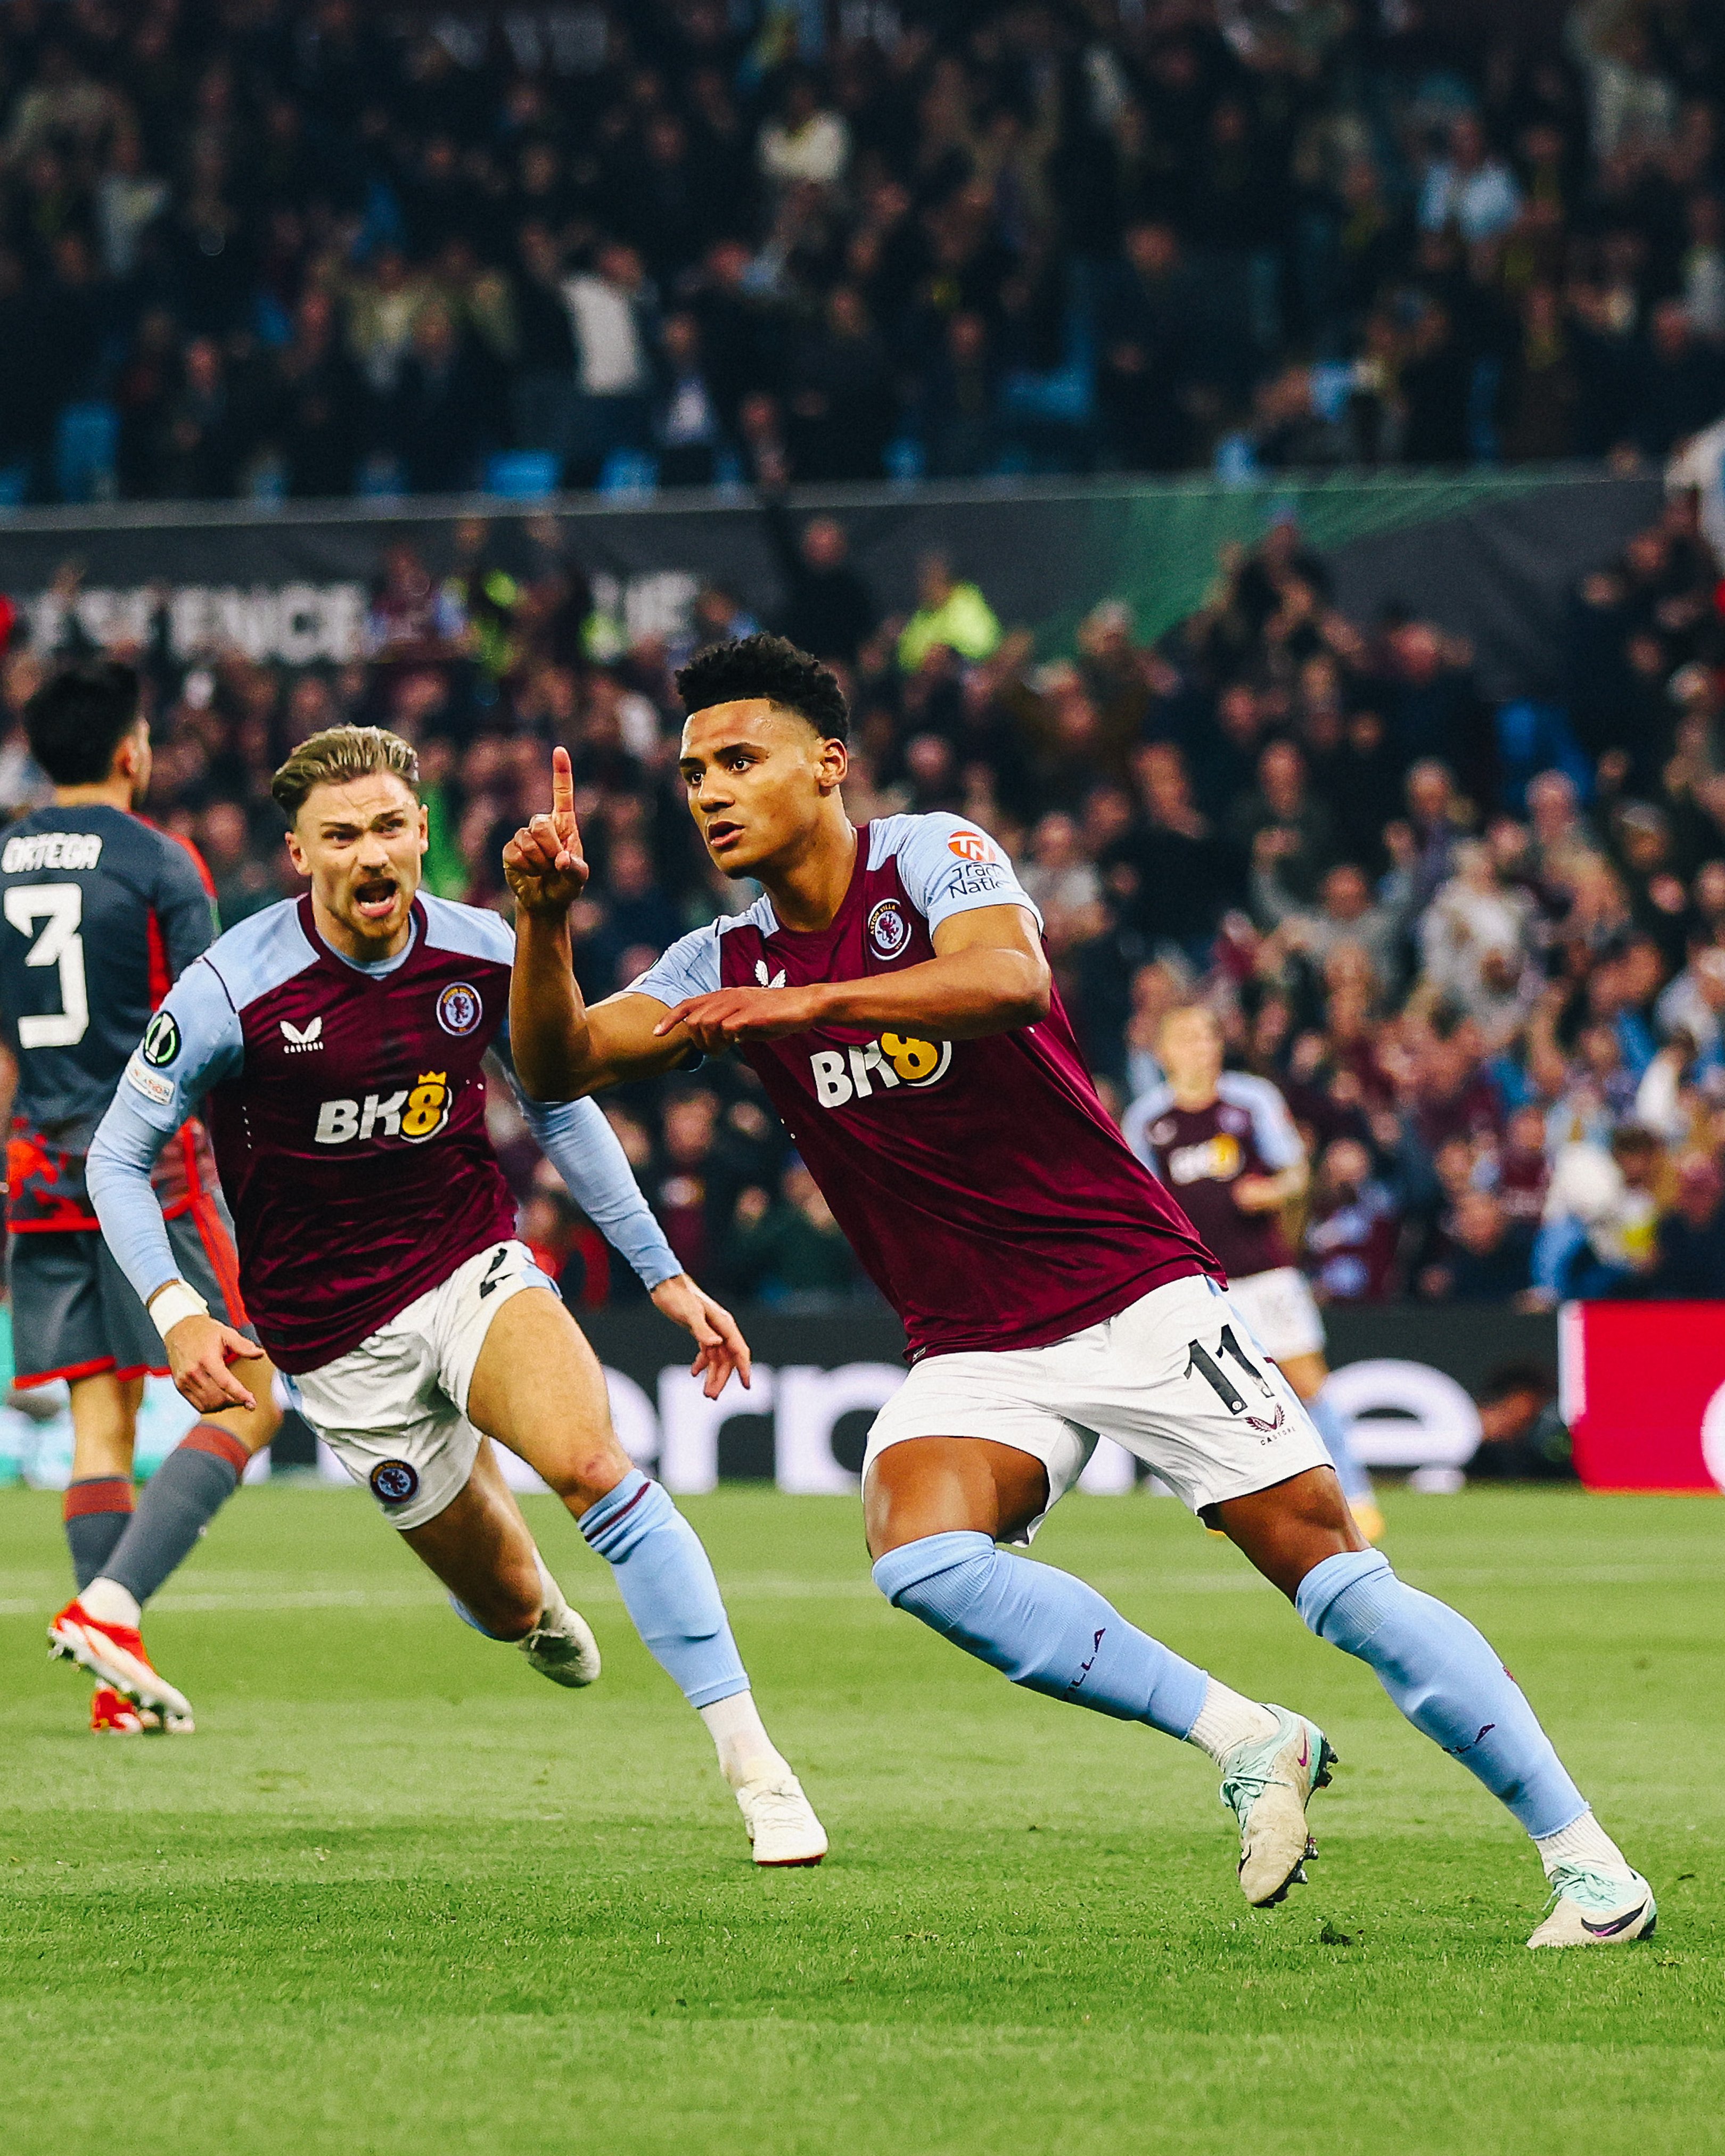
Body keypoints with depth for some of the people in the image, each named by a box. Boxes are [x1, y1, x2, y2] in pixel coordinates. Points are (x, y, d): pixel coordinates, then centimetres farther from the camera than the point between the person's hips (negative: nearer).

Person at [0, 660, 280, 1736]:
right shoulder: (157, 862, -7)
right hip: (152, 1166, -6)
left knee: (101, 1416, 7)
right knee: (244, 1403, -1)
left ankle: (120, 1685, 2)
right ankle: (109, 1604, -17)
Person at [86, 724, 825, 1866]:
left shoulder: (483, 955, -7)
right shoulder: (235, 989, -17)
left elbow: (565, 1108, 11)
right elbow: (118, 1158, -6)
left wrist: (665, 1274, 10)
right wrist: (176, 1311, -21)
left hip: (476, 1269, 1)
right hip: (337, 1334, -1)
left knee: (591, 1463, -29)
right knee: (511, 1607, 4)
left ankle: (754, 1762, -28)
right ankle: (533, 1600, 47)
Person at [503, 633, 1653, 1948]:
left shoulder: (932, 857, -8)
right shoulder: (726, 965, 7)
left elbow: (1009, 977, -29)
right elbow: (559, 1067, -2)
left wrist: (804, 1003, -38)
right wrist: (544, 921, -19)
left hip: (1136, 1291, -4)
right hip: (973, 1354, 4)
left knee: (1337, 1576, -11)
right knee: (920, 1555, -27)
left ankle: (1589, 1861, -2)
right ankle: (1244, 1742, -15)